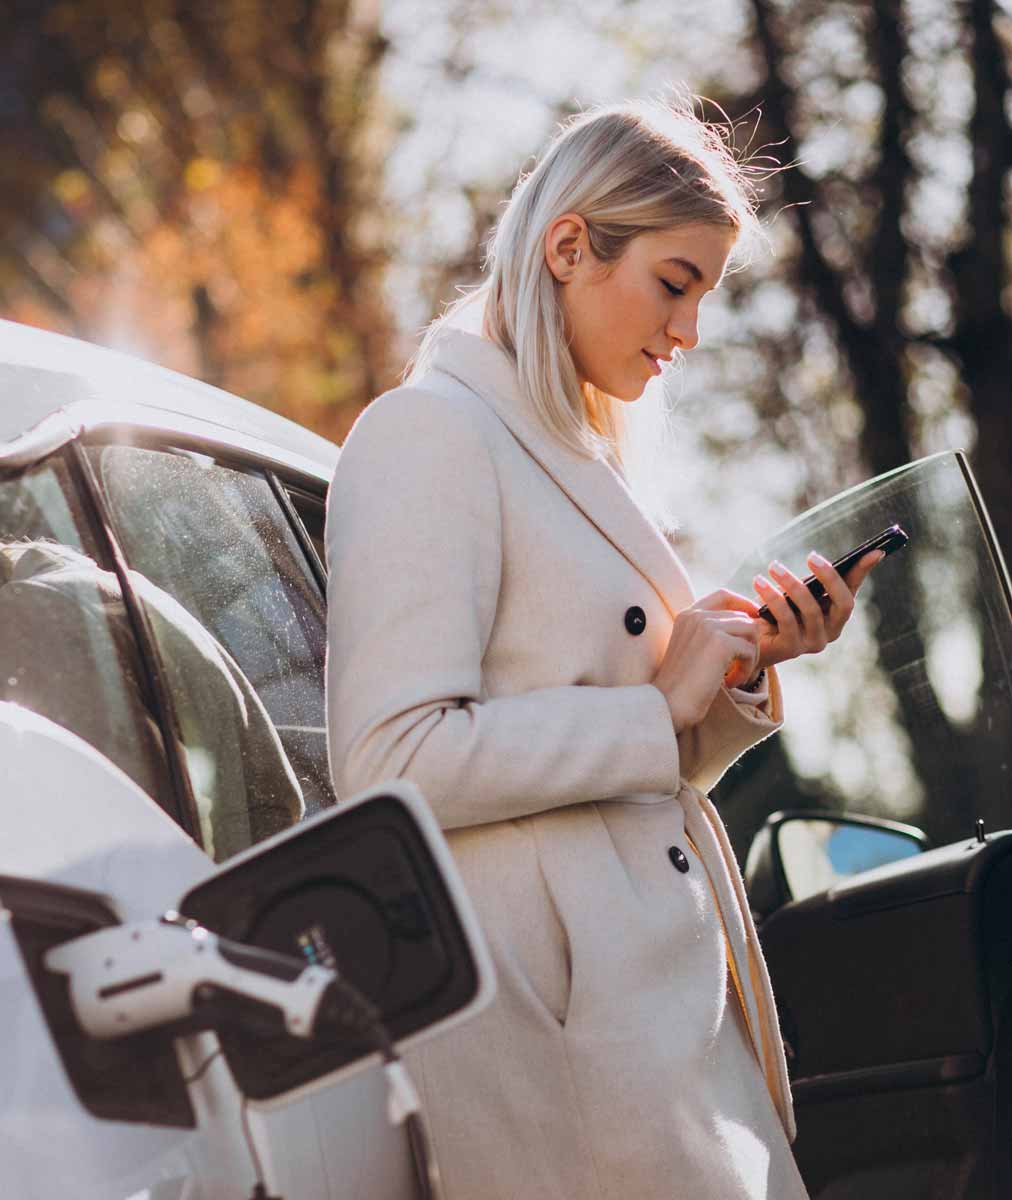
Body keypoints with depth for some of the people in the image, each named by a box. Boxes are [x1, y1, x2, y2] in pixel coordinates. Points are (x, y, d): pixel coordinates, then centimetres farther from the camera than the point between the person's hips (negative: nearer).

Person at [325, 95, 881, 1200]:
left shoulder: (576, 456, 20)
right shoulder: (429, 434, -9)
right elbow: (390, 760, -20)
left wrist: (740, 666, 5)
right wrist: (659, 709, -13)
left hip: (664, 989, 9)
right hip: (545, 1001, -9)